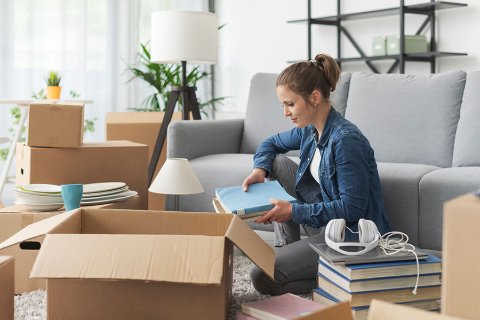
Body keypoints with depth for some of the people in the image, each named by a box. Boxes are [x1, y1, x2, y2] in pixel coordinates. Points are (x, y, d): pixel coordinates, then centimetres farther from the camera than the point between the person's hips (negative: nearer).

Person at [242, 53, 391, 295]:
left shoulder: (345, 139, -24)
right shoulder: (309, 130, 3)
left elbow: (353, 208, -24)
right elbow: (272, 143, 22)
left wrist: (294, 211, -23)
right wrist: (260, 170, 0)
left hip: (353, 235, -9)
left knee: (262, 277, -15)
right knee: (277, 163, 9)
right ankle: (288, 248, 11)